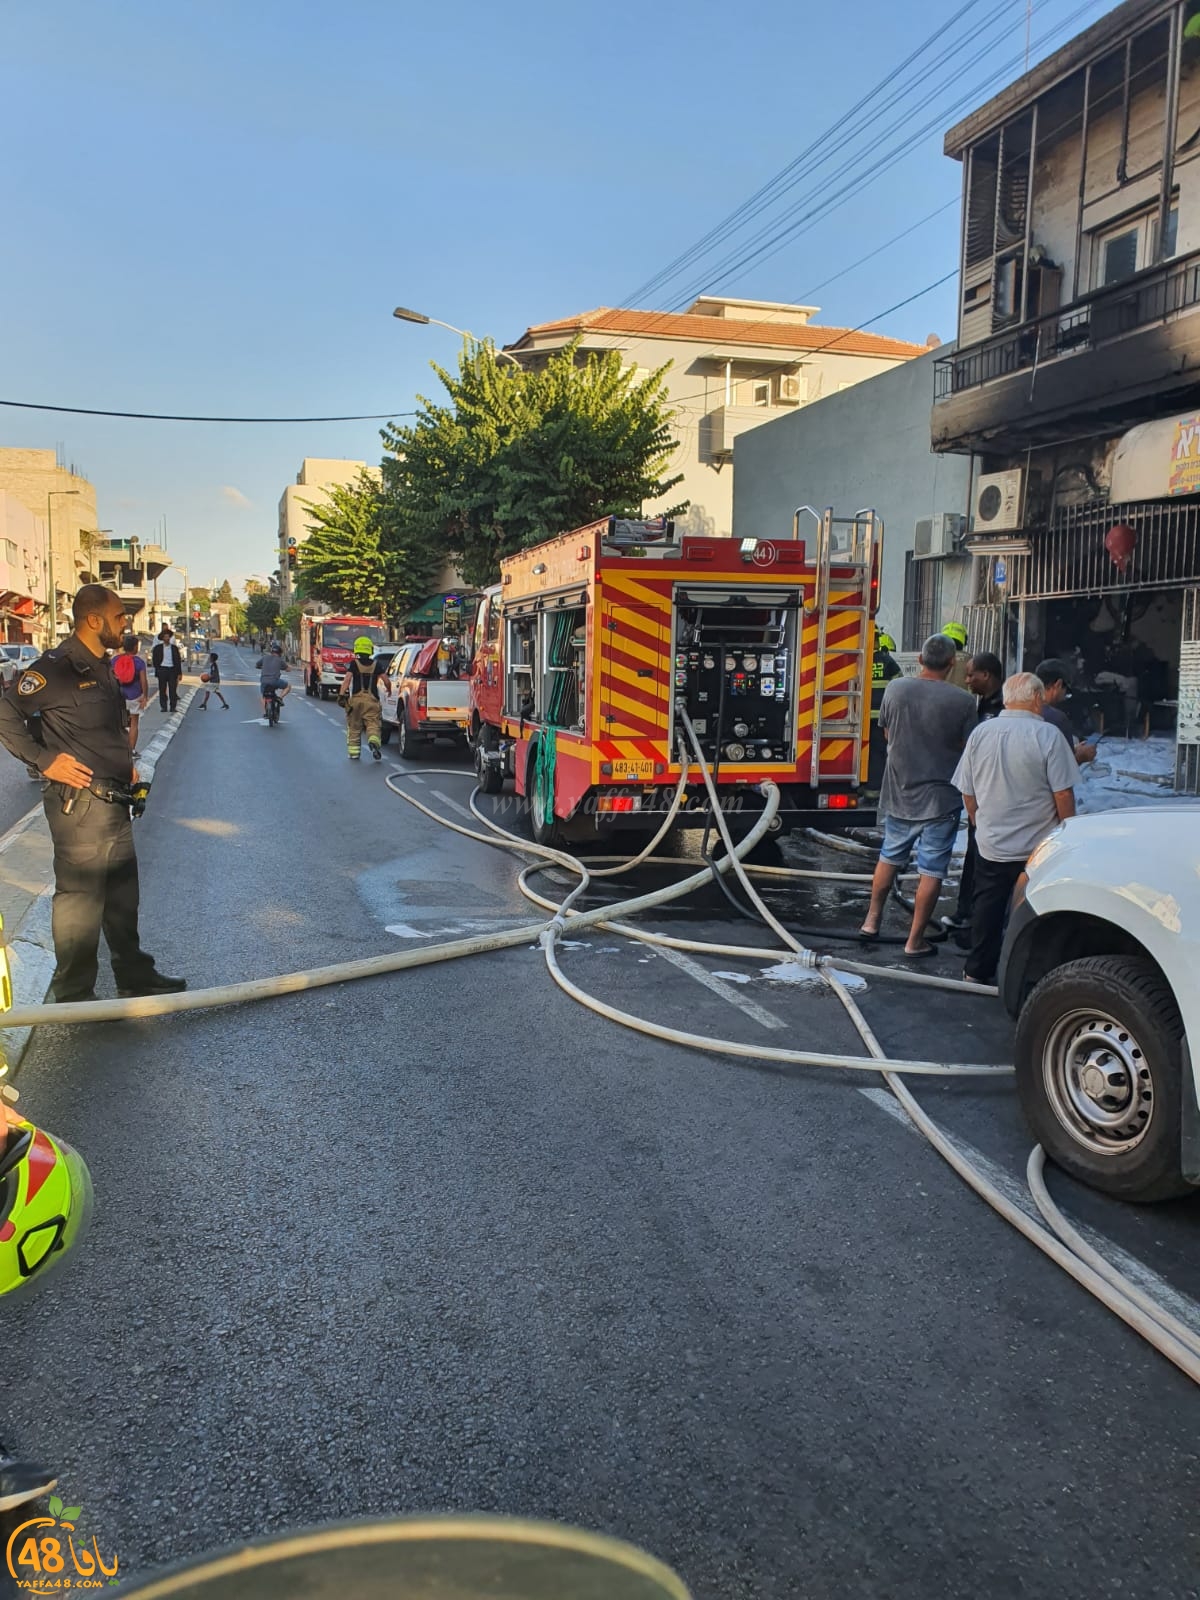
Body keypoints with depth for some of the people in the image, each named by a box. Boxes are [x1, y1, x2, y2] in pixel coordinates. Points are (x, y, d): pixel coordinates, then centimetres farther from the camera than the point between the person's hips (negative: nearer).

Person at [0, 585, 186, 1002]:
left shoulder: (102, 667, 15)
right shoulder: (57, 667, -15)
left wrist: (124, 764, 16)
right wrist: (44, 759, -19)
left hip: (113, 801, 10)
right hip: (79, 804, -10)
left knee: (122, 893, 17)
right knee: (79, 897, -1)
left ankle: (134, 976, 30)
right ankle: (74, 995, 11)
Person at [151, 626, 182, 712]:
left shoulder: (174, 648, 7)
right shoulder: (158, 648, 4)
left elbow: (178, 660, 6)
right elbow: (154, 659, 7)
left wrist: (179, 673, 1)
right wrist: (157, 669, -1)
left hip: (172, 669, 0)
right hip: (162, 669, 0)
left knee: (173, 689, -2)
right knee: (162, 690, 3)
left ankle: (173, 707, 3)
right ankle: (163, 707, 8)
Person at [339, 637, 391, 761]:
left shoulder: (354, 664, 2)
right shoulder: (376, 665, 6)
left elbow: (347, 679, -12)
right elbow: (387, 680, 1)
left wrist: (341, 694, -17)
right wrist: (389, 690, 21)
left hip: (356, 699, 0)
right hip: (372, 700, 0)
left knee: (354, 727, 12)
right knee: (374, 724, -5)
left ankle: (354, 752, 13)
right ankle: (374, 741, -35)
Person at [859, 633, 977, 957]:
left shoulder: (896, 688, -6)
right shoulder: (962, 701, -15)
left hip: (899, 793, 4)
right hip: (940, 798, -4)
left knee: (890, 857, 22)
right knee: (931, 871, 6)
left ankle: (872, 920, 29)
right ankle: (915, 940, 11)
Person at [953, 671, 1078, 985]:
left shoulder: (981, 732, -1)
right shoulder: (1047, 734, -14)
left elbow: (967, 792, 6)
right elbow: (1063, 794, -13)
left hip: (990, 845, 4)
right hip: (1037, 848, -4)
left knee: (987, 907, 14)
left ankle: (977, 971, 22)